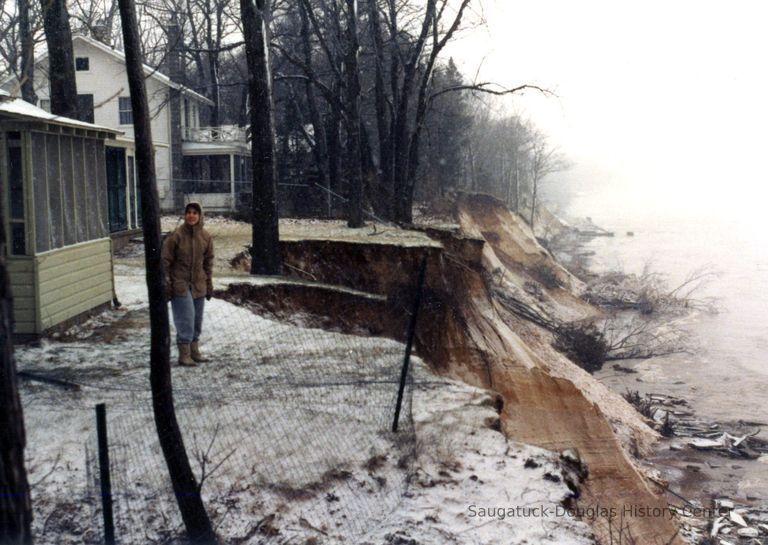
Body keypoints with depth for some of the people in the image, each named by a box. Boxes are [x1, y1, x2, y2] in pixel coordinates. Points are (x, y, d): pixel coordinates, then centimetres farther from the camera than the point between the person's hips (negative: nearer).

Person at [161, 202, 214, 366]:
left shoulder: (205, 236, 1)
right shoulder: (176, 235, -12)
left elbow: (208, 261, 11)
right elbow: (166, 261, -8)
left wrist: (209, 284, 12)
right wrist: (167, 285, -10)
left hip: (199, 285, 5)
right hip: (180, 284, -5)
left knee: (197, 321, 12)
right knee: (185, 320, -7)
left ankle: (194, 351, 26)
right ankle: (184, 355, 4)